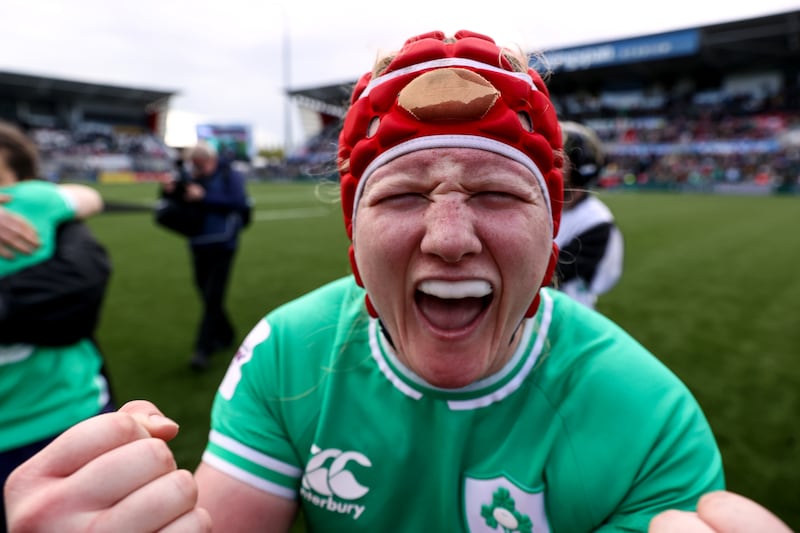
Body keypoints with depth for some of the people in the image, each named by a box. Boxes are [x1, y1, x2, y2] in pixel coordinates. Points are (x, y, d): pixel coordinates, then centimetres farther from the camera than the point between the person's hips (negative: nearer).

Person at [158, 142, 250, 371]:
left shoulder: (230, 175, -4)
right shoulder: (191, 179, 9)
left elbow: (239, 202, -20)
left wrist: (204, 197, -21)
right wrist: (168, 191, -11)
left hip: (221, 246, -6)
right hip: (198, 246, 6)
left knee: (213, 297, -7)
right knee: (207, 295, 13)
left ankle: (203, 349, -2)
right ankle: (225, 335, 32)